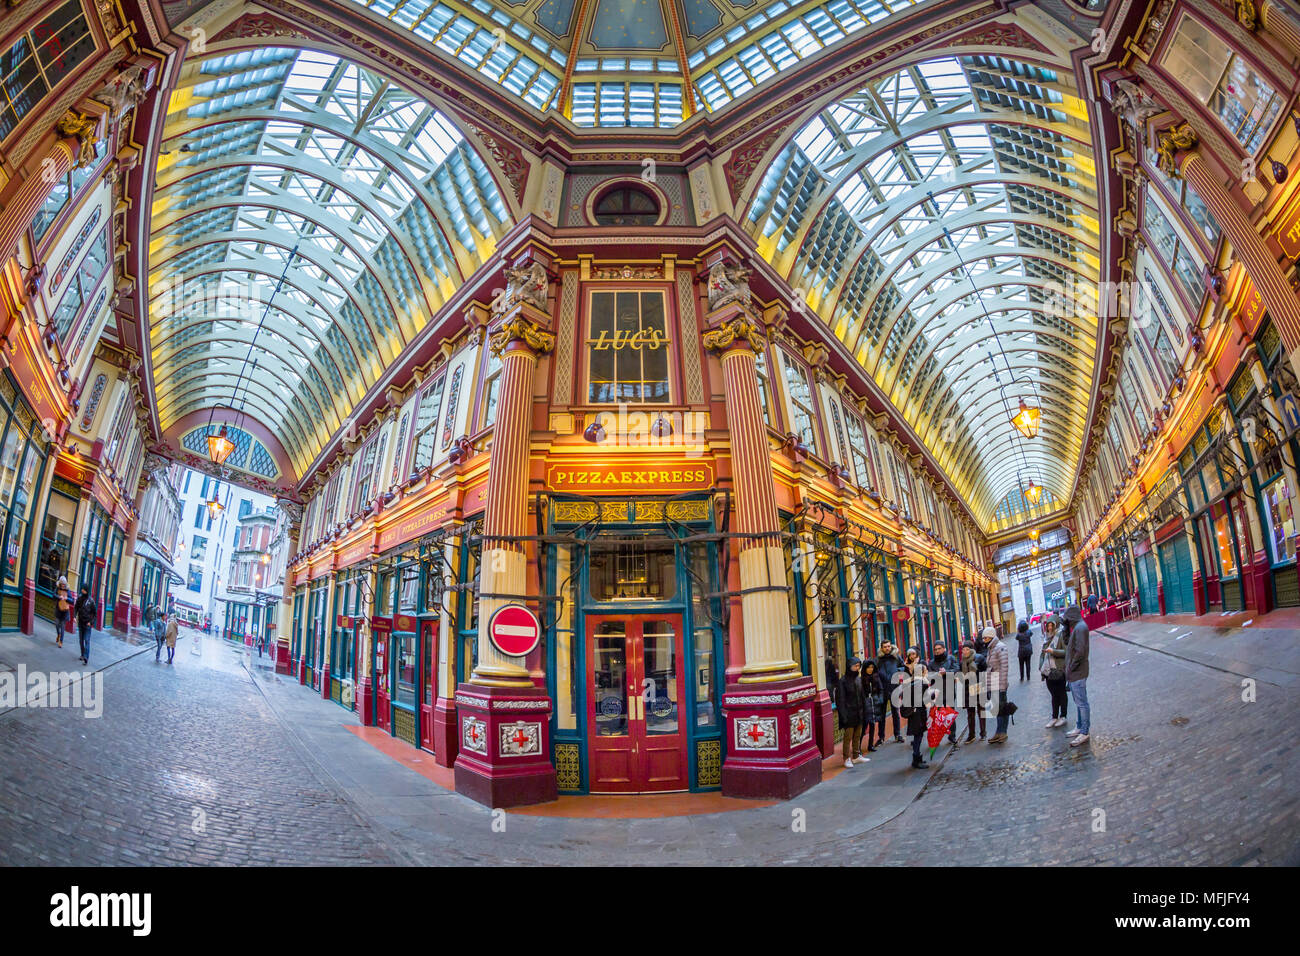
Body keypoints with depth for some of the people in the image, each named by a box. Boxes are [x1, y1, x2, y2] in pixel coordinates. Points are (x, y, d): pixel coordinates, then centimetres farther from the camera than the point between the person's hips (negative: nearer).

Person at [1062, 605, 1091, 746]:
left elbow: (1080, 651, -22)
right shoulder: (1076, 627, 13)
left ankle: (1084, 733, 0)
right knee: (1078, 702, 18)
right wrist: (1066, 628, 9)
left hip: (1077, 673, -10)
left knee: (1082, 703, -4)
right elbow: (1068, 644, 18)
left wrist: (1070, 668, -17)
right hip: (1074, 673, 10)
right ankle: (1079, 727, 28)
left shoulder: (1080, 628, -17)